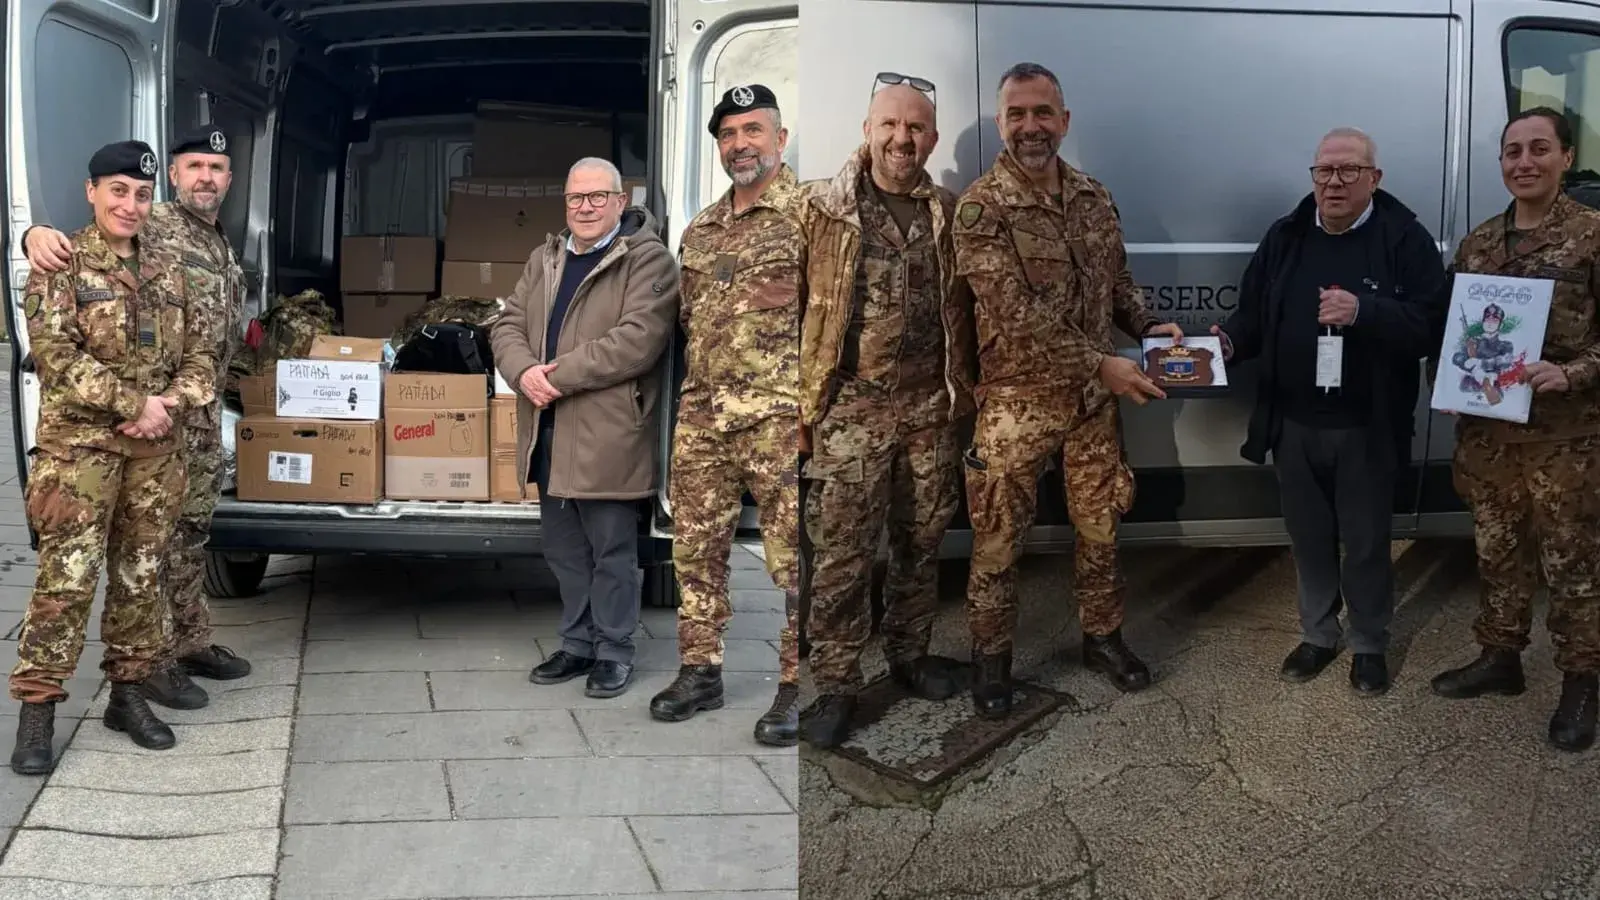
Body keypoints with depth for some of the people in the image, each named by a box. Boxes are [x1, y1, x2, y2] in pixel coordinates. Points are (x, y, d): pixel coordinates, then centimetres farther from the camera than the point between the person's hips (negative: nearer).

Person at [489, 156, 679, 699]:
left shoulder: (648, 261, -6)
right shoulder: (544, 261, 17)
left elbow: (638, 339, -18)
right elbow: (508, 325, 13)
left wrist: (559, 375, -18)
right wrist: (524, 372, -9)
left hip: (608, 433, -7)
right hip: (548, 431, 7)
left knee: (612, 550, 2)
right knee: (564, 550, 15)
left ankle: (614, 651, 15)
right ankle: (578, 644, 28)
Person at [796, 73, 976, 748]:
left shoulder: (949, 216, 8)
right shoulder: (822, 209, -3)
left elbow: (963, 310, 14)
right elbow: (791, 306, -5)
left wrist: (964, 388, 12)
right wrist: (800, 401, -8)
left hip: (930, 408, 4)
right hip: (850, 410, -4)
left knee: (922, 542, 14)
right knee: (841, 553, -2)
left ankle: (910, 655, 31)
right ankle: (835, 686, 8)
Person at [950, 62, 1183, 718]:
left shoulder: (1094, 198, 4)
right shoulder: (981, 208, -15)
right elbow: (1017, 315, -22)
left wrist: (1147, 326, -2)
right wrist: (1102, 364, -23)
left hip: (1093, 399, 5)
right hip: (1016, 400, -5)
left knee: (1100, 525, 16)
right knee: (999, 539, 6)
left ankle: (1102, 636, 35)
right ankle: (992, 655, 23)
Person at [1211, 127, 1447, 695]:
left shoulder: (1406, 239, -9)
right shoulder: (1284, 237, 5)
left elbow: (1430, 326, -17)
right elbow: (1254, 310, 9)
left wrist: (1363, 312, -31)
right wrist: (1231, 341, -12)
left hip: (1368, 428, -4)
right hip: (1294, 424, 4)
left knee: (1366, 543, 11)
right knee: (1308, 537, 17)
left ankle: (1370, 645, 29)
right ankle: (1318, 635, 34)